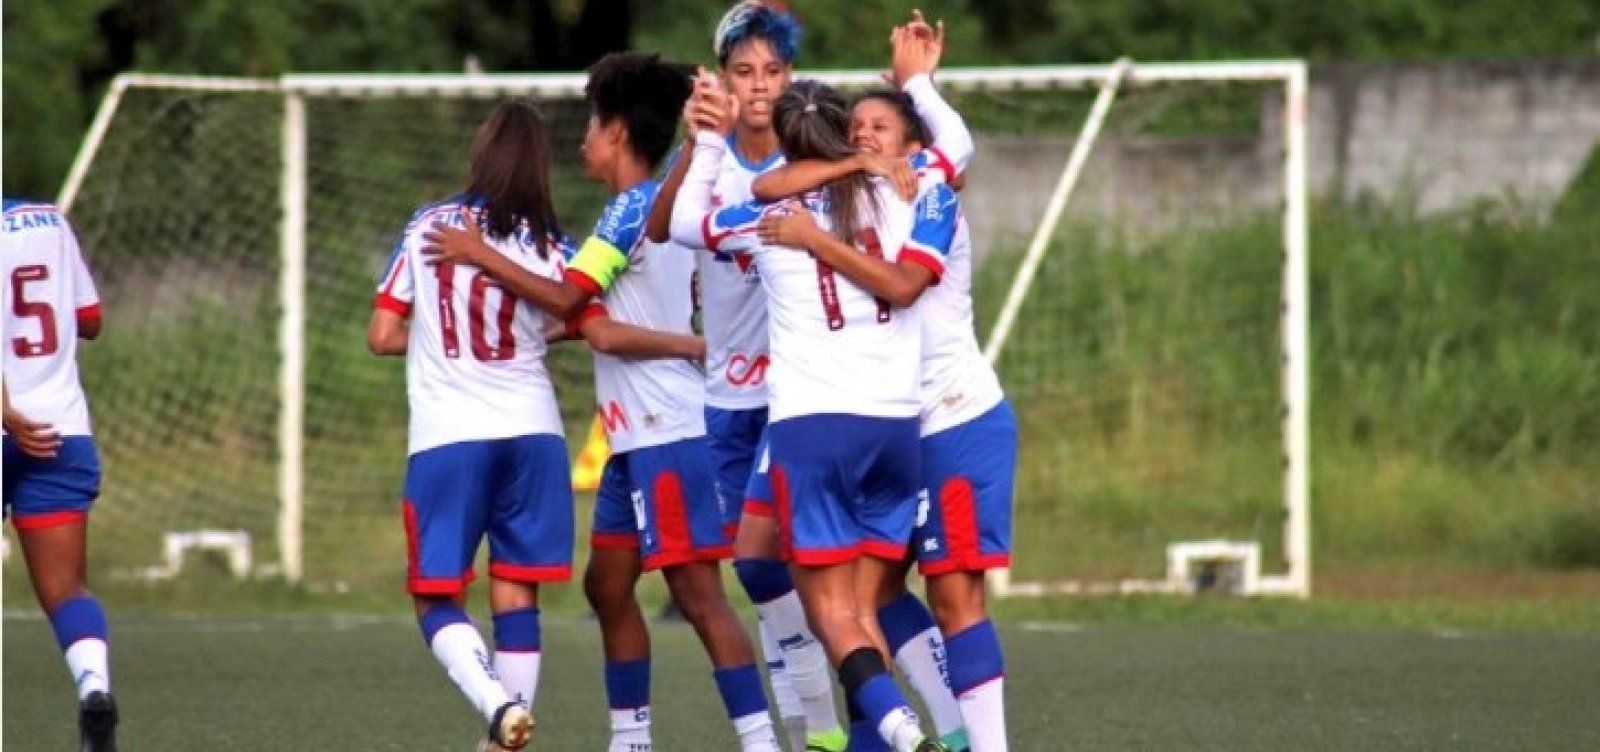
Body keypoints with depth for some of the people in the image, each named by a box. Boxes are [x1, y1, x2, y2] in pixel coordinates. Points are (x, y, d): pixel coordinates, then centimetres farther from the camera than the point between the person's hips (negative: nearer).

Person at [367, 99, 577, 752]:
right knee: (516, 594, 9)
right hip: (531, 429, 2)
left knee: (436, 597, 3)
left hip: (446, 436, -2)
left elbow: (382, 335, 2)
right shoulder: (548, 245, 2)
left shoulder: (426, 228, 0)